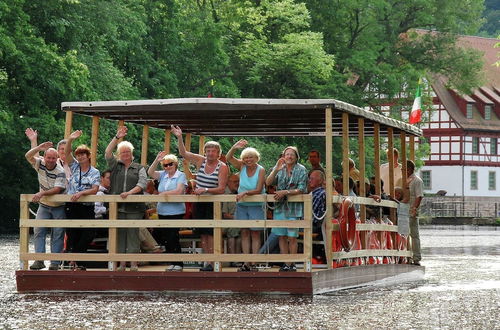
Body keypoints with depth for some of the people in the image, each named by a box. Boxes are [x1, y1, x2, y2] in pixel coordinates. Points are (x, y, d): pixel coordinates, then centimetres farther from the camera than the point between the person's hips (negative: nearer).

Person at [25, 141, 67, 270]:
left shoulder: (60, 172, -17)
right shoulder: (40, 164, -4)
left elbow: (57, 189, -25)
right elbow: (28, 156, -14)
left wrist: (42, 193, -36)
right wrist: (39, 148, -29)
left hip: (58, 207, -4)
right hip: (44, 206, 4)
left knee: (57, 234, -2)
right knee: (38, 231, -9)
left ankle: (55, 263, -1)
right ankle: (39, 260, -12)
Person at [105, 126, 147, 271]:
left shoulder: (139, 168, 10)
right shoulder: (115, 166, 14)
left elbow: (142, 183, -3)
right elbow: (107, 154, 0)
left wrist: (130, 192, -18)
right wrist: (117, 137, -6)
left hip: (134, 208, -2)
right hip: (117, 208, 2)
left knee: (133, 235, -3)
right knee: (119, 235, 2)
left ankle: (133, 264, 0)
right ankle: (121, 263, 6)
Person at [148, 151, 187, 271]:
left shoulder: (181, 176, -4)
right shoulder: (163, 175, 13)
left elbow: (179, 191, -17)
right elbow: (150, 173, 2)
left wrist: (164, 193, -9)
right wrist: (156, 160, -9)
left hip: (176, 212, -6)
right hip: (163, 211, 6)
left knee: (173, 238, -6)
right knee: (164, 238, 7)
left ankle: (178, 263, 1)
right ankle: (172, 262, 14)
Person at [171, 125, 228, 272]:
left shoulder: (222, 167, -8)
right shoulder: (200, 161, 5)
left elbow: (221, 189, -13)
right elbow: (183, 153, 4)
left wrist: (205, 190, -24)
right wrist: (179, 138, -9)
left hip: (213, 204, -5)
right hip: (199, 203, 5)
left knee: (211, 233, -10)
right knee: (203, 234, 4)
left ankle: (212, 263, -10)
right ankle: (208, 262, 8)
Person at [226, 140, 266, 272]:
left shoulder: (261, 170, -10)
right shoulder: (242, 166, 0)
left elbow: (258, 190, -16)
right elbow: (229, 158, -11)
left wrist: (245, 193, -29)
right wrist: (234, 147, -28)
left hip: (256, 205, -3)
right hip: (242, 205, 4)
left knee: (255, 234, 0)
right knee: (244, 233, 4)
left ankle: (254, 263, 0)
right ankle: (246, 263, 4)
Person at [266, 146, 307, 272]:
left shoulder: (301, 170, 0)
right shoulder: (279, 169, 9)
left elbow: (301, 189, -7)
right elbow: (268, 183, -3)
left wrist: (285, 192, -16)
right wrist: (276, 170, -17)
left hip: (294, 208, -3)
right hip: (280, 207, 3)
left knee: (292, 237, -4)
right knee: (282, 237, 2)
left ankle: (292, 264, 2)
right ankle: (285, 264, 7)